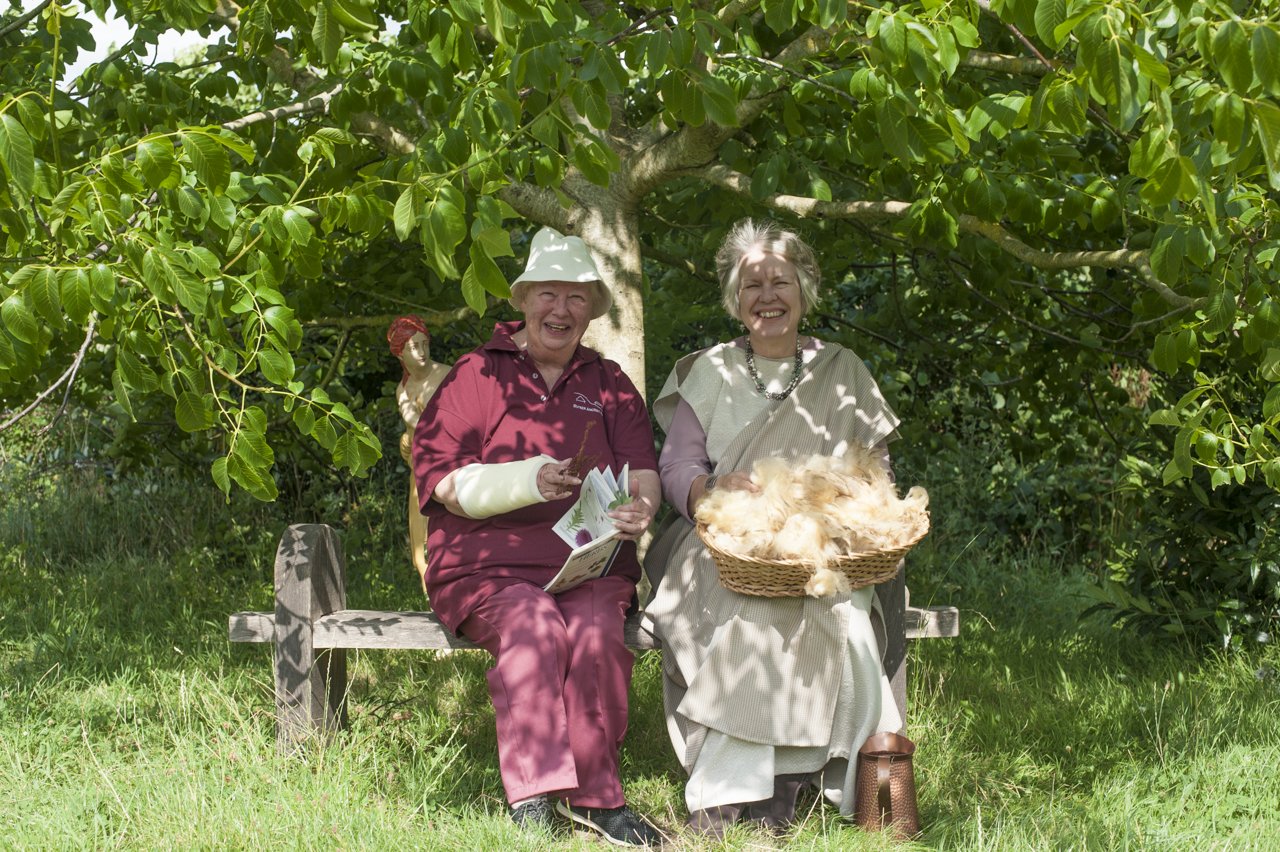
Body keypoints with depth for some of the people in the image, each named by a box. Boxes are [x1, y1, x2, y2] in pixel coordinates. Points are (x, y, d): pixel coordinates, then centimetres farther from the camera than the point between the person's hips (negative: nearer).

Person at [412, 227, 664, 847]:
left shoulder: (610, 385, 21)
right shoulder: (477, 375, 10)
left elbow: (642, 469, 11)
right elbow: (439, 474, 1)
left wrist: (640, 506, -16)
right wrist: (529, 480, -16)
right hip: (491, 564, -2)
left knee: (596, 632, -32)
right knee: (532, 627, -35)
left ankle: (593, 796, -27)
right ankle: (535, 796, -34)